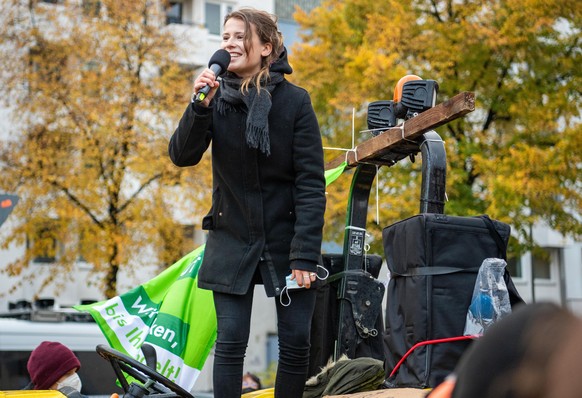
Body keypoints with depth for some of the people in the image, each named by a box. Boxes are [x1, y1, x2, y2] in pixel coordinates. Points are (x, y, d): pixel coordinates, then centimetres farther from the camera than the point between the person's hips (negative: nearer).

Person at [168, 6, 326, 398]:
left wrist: (305, 253, -16)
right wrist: (200, 106, -24)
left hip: (286, 238, -1)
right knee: (230, 343, -1)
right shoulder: (217, 98, 1)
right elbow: (182, 156, -9)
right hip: (233, 240, 1)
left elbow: (311, 184, -10)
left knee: (296, 342, 0)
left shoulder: (294, 101, -7)